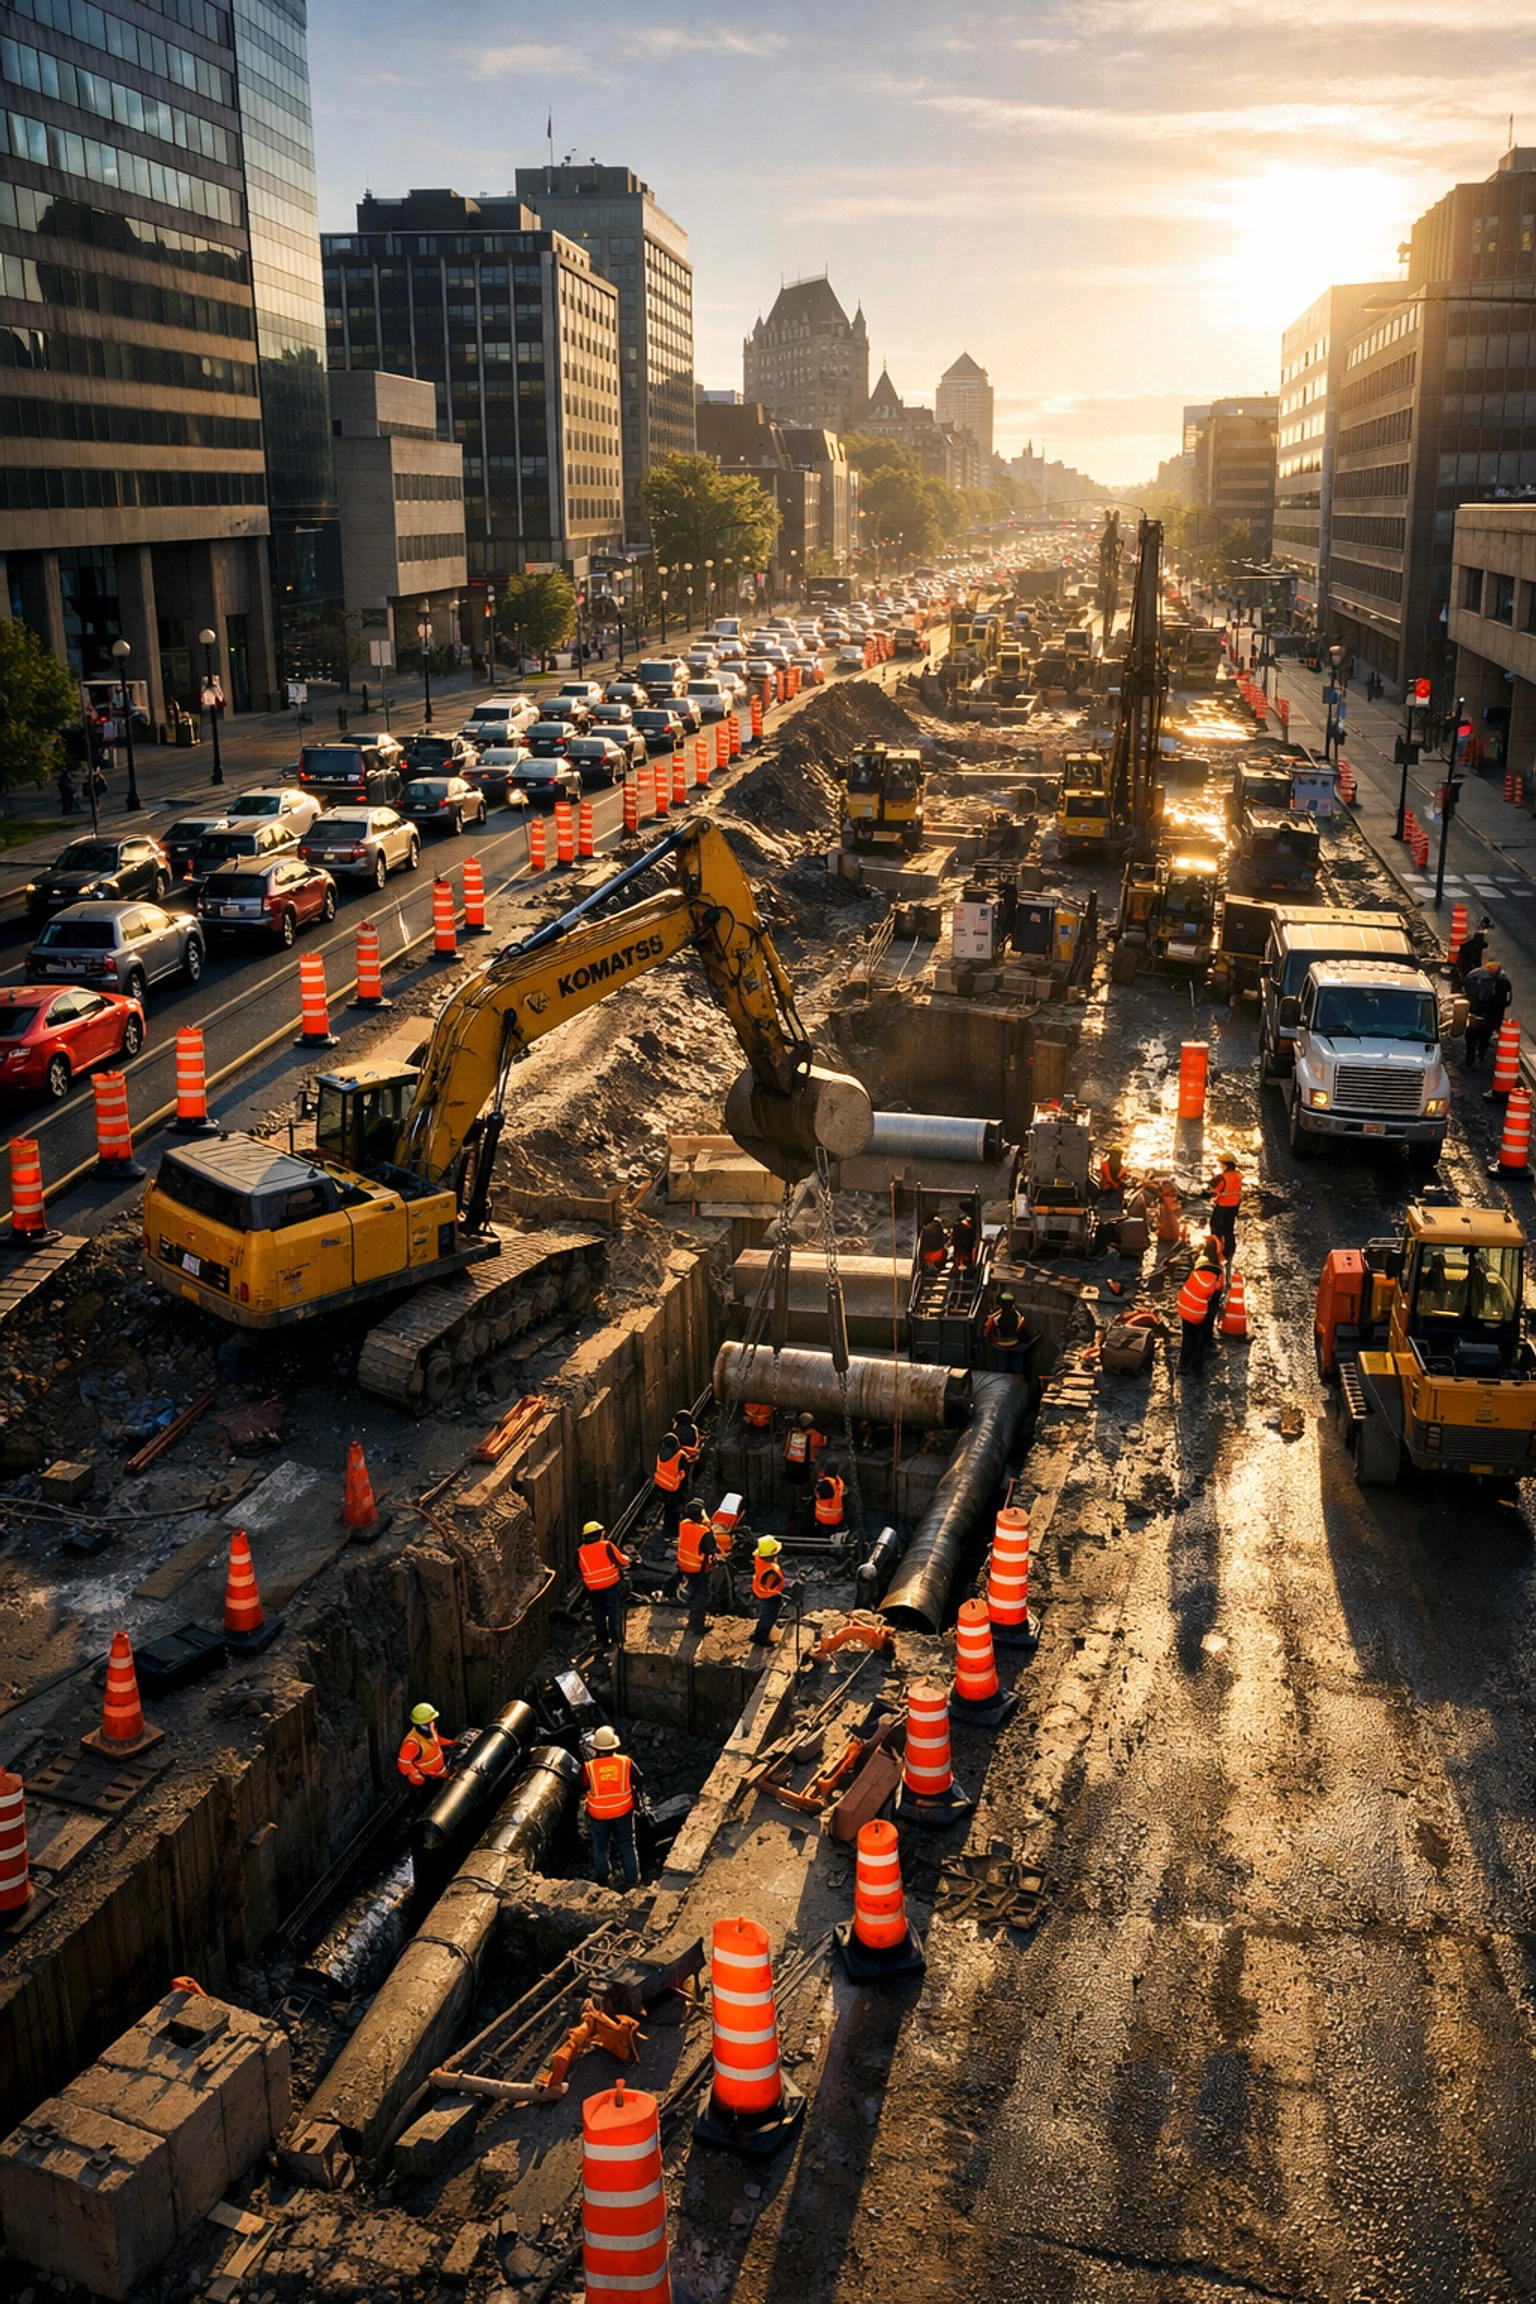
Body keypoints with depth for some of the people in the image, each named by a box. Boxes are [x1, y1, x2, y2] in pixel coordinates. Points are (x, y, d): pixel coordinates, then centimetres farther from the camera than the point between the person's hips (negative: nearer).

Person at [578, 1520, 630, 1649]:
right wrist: (626, 1558, 12)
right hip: (610, 1584, -2)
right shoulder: (607, 1546, -14)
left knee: (598, 1615, 13)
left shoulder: (580, 1552, -4)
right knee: (612, 1612, 5)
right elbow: (621, 1561, -10)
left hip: (593, 1588, 2)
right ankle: (615, 1640, 2)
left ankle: (602, 1640, 16)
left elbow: (579, 1569, 9)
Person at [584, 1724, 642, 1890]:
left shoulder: (588, 1767, -19)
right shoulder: (625, 1762, -16)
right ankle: (632, 1881, 22)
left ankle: (602, 1883, 31)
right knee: (627, 1846, 17)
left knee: (600, 1848, 19)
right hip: (623, 1812, 1)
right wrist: (632, 1791, 16)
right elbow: (638, 1782, -4)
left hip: (598, 1815, -1)